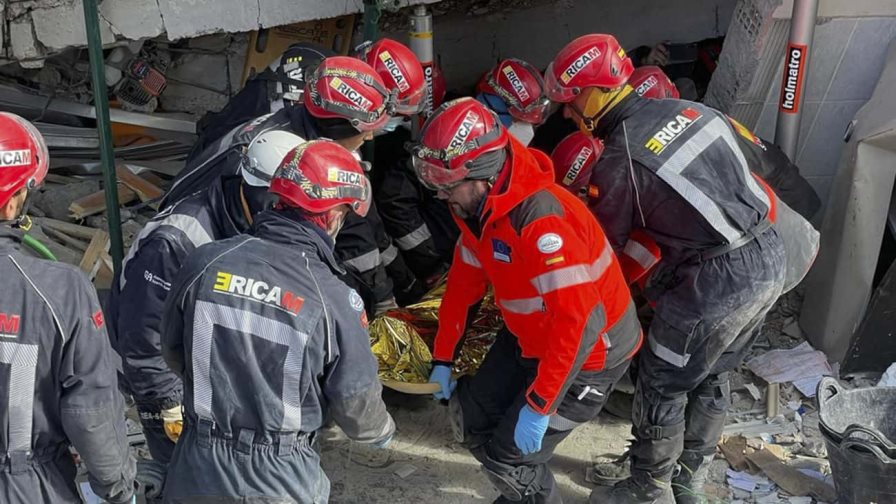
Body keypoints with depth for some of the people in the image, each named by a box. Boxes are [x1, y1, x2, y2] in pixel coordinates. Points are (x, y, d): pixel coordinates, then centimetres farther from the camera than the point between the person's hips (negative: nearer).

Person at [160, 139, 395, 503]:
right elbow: (355, 400, -9)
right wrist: (381, 432, 14)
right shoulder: (334, 299, -21)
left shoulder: (206, 262, -13)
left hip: (197, 473, 3)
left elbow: (173, 351, 4)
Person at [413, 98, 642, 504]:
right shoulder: (478, 208, -3)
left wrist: (538, 406, -30)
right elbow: (464, 282, 8)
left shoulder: (539, 218, -33)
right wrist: (443, 358, 10)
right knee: (471, 418, 12)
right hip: (526, 340, 9)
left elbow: (580, 321, -35)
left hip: (588, 352, -9)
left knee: (510, 457, -6)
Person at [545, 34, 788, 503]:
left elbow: (605, 242, -2)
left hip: (717, 285, -8)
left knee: (661, 387, 12)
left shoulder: (620, 161, -14)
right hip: (770, 261, 8)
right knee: (710, 376, 24)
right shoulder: (689, 108, 6)